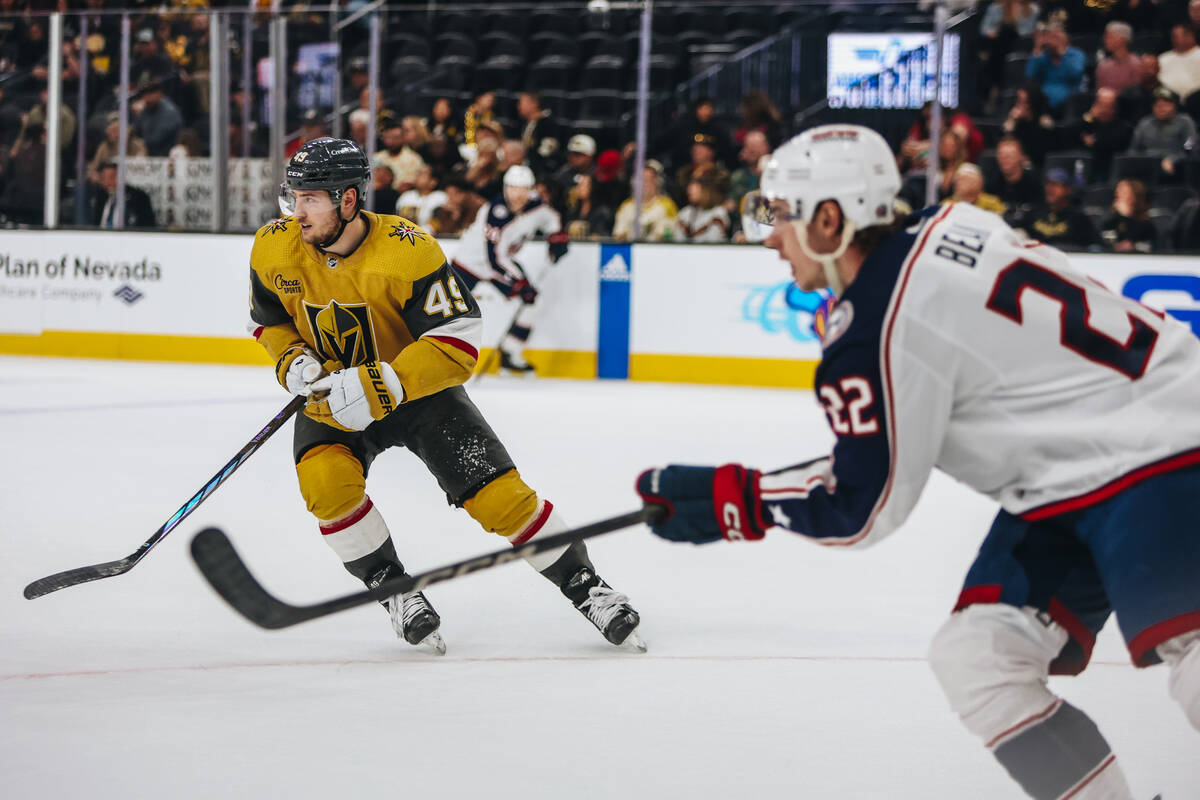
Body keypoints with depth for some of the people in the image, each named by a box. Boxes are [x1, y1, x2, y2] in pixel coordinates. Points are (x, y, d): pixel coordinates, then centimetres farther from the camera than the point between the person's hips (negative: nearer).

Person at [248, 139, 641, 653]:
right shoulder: (274, 249, -14)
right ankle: (393, 590, -5)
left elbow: (457, 345, -28)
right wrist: (292, 361, -17)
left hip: (419, 390, -3)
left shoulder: (408, 251, -27)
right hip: (331, 397, 3)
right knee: (326, 482, -27)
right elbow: (268, 321, 6)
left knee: (497, 494, -11)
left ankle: (585, 586, 8)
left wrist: (377, 386, -38)